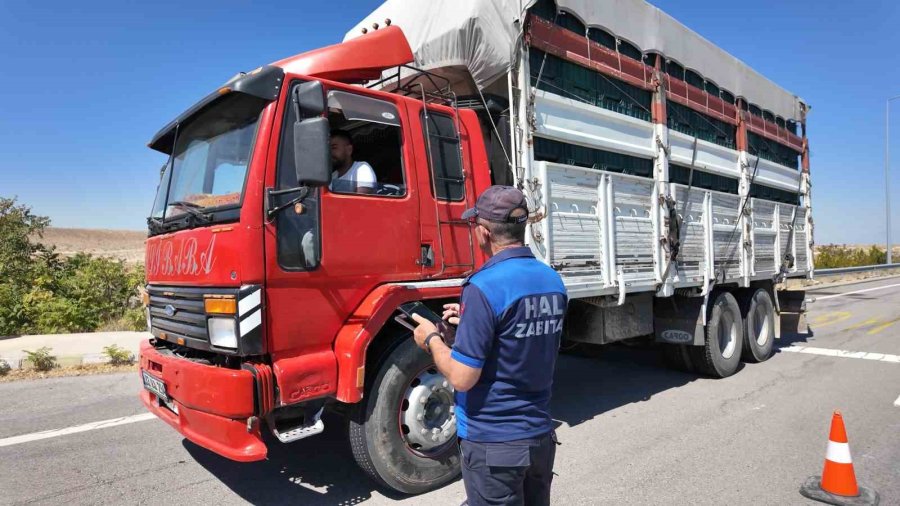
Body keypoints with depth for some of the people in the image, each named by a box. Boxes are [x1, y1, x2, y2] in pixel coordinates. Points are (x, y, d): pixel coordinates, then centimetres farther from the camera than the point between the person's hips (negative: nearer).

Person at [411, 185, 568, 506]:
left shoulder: (484, 286, -24)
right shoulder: (553, 280, 0)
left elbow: (462, 378, -22)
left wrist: (431, 339, -5)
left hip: (493, 442, -7)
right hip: (541, 435, 7)